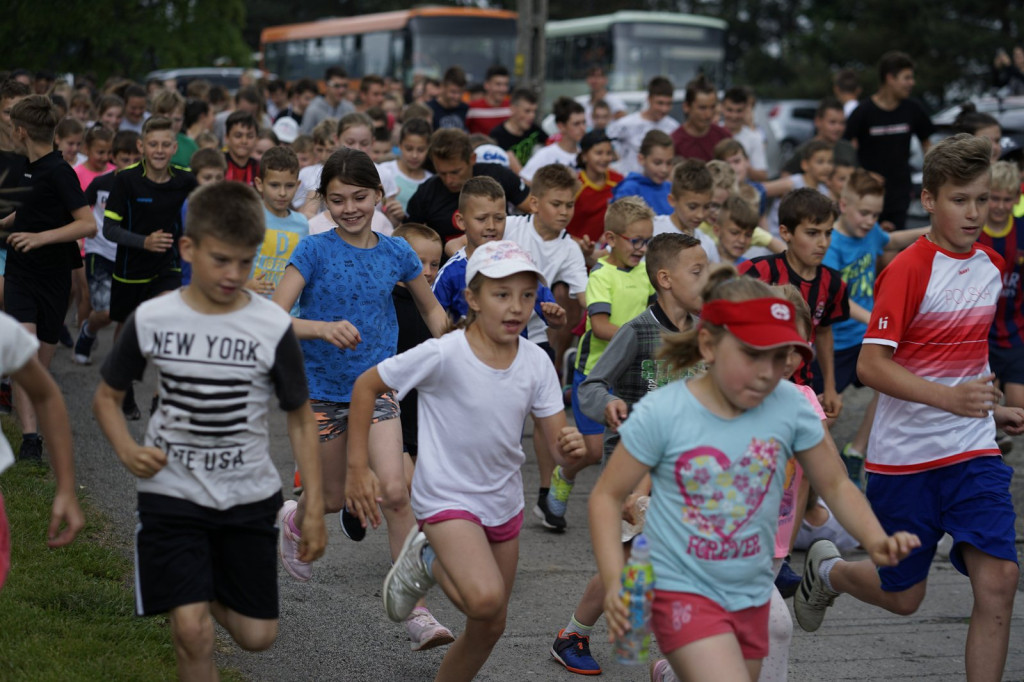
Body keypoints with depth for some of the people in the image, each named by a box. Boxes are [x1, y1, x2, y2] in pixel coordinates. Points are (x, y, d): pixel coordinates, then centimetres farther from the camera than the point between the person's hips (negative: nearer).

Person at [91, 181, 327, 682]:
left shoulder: (272, 326, -8)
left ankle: (208, 591, 39)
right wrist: (127, 449, -13)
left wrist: (314, 508, -3)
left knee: (257, 636, 8)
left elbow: (300, 418, 1)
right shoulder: (151, 320, -8)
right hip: (172, 494, -1)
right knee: (192, 632, -14)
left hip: (249, 496, 1)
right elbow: (107, 397, 6)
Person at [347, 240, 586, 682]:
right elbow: (366, 386, -11)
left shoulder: (536, 363, -7)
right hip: (447, 498, -5)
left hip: (504, 504, 6)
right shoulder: (443, 355, -21)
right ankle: (427, 560, 3)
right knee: (485, 598, -28)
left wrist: (571, 447, -29)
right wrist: (358, 469, -12)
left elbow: (557, 443, -3)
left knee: (489, 627, 12)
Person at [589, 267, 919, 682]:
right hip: (682, 590, -4)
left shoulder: (789, 405, -8)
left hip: (751, 595, 5)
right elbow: (607, 496, -7)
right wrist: (614, 583, -19)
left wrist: (876, 541, -13)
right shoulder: (660, 414, -16)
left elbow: (835, 485, 4)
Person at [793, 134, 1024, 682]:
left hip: (973, 452, 5)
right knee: (903, 596, 11)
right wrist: (949, 397, -34)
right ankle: (825, 569, 42)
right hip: (904, 456, -4)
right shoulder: (908, 270, -15)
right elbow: (870, 366, -22)